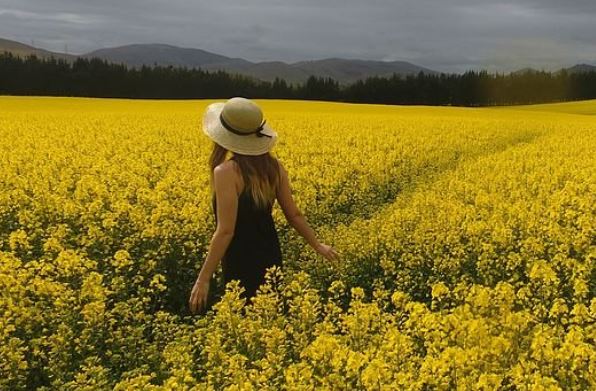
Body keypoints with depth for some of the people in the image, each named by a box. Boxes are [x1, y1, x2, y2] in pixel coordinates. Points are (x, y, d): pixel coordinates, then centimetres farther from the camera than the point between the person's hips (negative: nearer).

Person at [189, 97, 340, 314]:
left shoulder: (226, 172, -21)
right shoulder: (274, 166, -1)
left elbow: (225, 231, -22)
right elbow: (294, 215, 5)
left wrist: (203, 279, -17)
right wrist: (317, 245, 20)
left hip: (241, 266, -6)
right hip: (270, 260, 7)